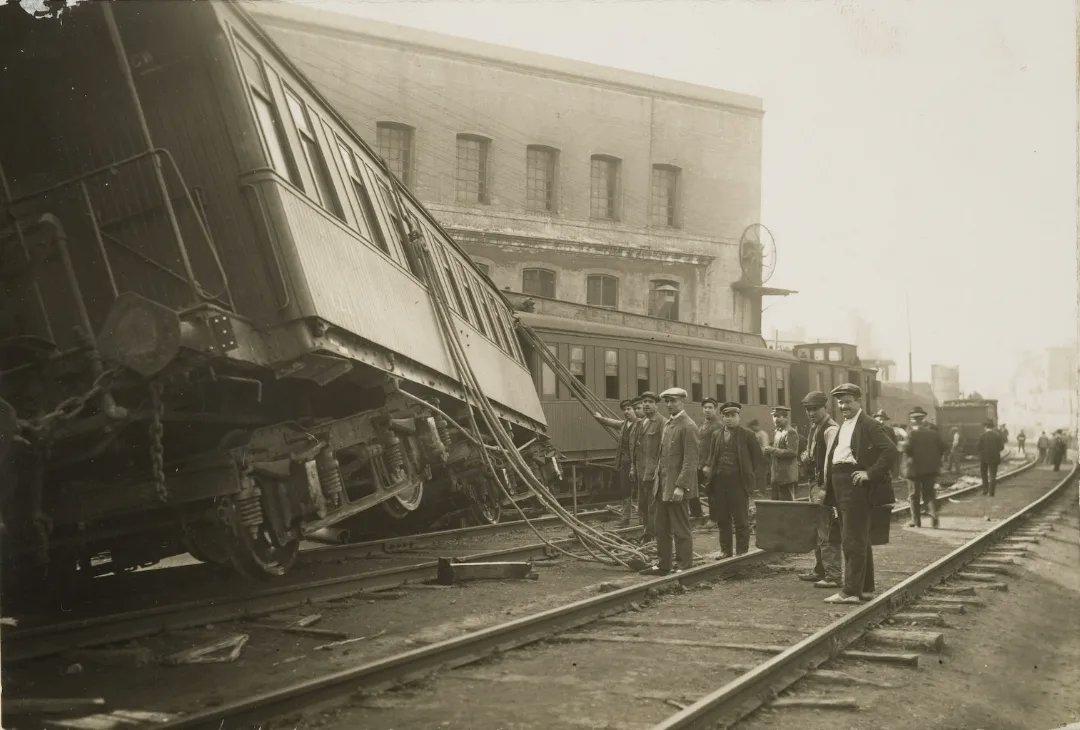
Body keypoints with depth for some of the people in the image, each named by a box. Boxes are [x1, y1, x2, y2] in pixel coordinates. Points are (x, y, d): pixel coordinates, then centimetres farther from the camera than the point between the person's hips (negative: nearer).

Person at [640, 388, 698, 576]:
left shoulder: (688, 426, -12)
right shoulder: (668, 424, 15)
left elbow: (690, 460, -17)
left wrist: (680, 486, -21)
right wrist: (658, 480, 15)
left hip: (676, 487, -9)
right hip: (662, 486, 9)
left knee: (680, 530, -1)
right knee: (661, 528, 13)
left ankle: (684, 566, 7)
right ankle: (662, 564, 21)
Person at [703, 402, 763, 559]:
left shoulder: (747, 435, 1)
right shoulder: (716, 435, 13)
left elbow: (759, 460, 3)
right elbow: (711, 456, 22)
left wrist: (751, 476, -4)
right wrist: (708, 467, 4)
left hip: (738, 481, -4)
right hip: (719, 481, 4)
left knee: (741, 520, 0)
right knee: (722, 519, 9)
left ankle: (742, 552, 7)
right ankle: (725, 550, 17)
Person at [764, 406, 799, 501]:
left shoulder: (790, 433, -11)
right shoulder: (776, 432, 17)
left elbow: (792, 452, -20)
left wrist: (773, 450, -20)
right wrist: (767, 451, 7)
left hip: (786, 477, -9)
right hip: (776, 476, 9)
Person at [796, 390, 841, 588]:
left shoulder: (831, 429, -14)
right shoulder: (814, 427, 15)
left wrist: (826, 490, -26)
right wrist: (807, 457, 4)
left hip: (826, 485, -10)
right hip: (815, 483, 10)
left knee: (827, 532, -9)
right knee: (817, 530, 17)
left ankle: (833, 576, -7)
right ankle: (820, 570, 27)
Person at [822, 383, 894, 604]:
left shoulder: (869, 426, -10)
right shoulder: (843, 427, 18)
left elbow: (890, 451, -18)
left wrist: (870, 473, -20)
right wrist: (828, 486, 17)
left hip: (856, 486, -10)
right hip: (841, 487, 10)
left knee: (852, 540, -9)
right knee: (859, 539, 16)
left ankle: (851, 591, -7)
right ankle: (865, 587, 25)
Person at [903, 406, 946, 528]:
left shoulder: (912, 433, -12)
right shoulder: (933, 433, 2)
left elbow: (907, 449, -20)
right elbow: (942, 448, 4)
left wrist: (904, 444, 1)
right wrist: (934, 459, 15)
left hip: (915, 469, -4)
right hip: (931, 469, 4)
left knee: (914, 496, 6)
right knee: (929, 493, 13)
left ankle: (916, 520, 6)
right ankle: (934, 516, -5)